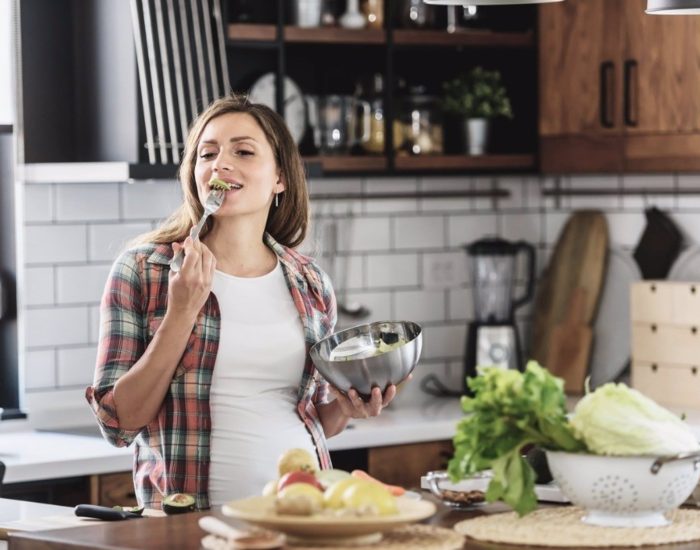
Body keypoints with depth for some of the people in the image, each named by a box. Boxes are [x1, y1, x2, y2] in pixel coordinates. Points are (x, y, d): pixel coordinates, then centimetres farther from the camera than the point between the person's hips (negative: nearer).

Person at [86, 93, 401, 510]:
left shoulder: (310, 284, 10)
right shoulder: (142, 270, 1)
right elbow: (119, 422, -3)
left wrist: (346, 409, 1)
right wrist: (182, 312, -10)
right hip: (191, 520, -2)